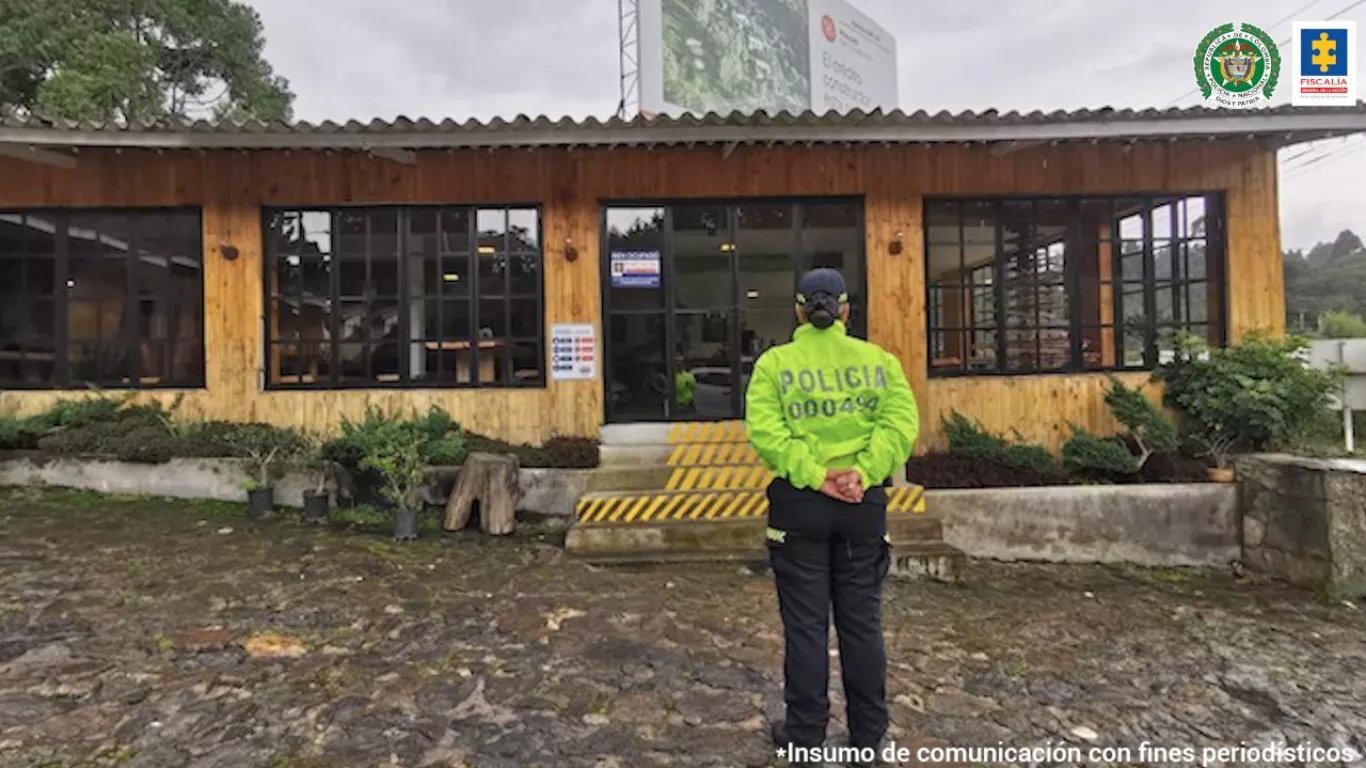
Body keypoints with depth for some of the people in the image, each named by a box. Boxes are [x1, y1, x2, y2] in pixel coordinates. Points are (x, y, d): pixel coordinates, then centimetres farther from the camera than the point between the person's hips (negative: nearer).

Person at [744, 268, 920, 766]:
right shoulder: (877, 359, 4)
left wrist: (815, 476, -17)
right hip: (863, 502, 2)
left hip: (799, 502, -2)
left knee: (805, 624, 9)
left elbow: (765, 431, -16)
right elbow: (901, 421, -9)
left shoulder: (774, 362, -2)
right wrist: (863, 473, -15)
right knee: (862, 621, 15)